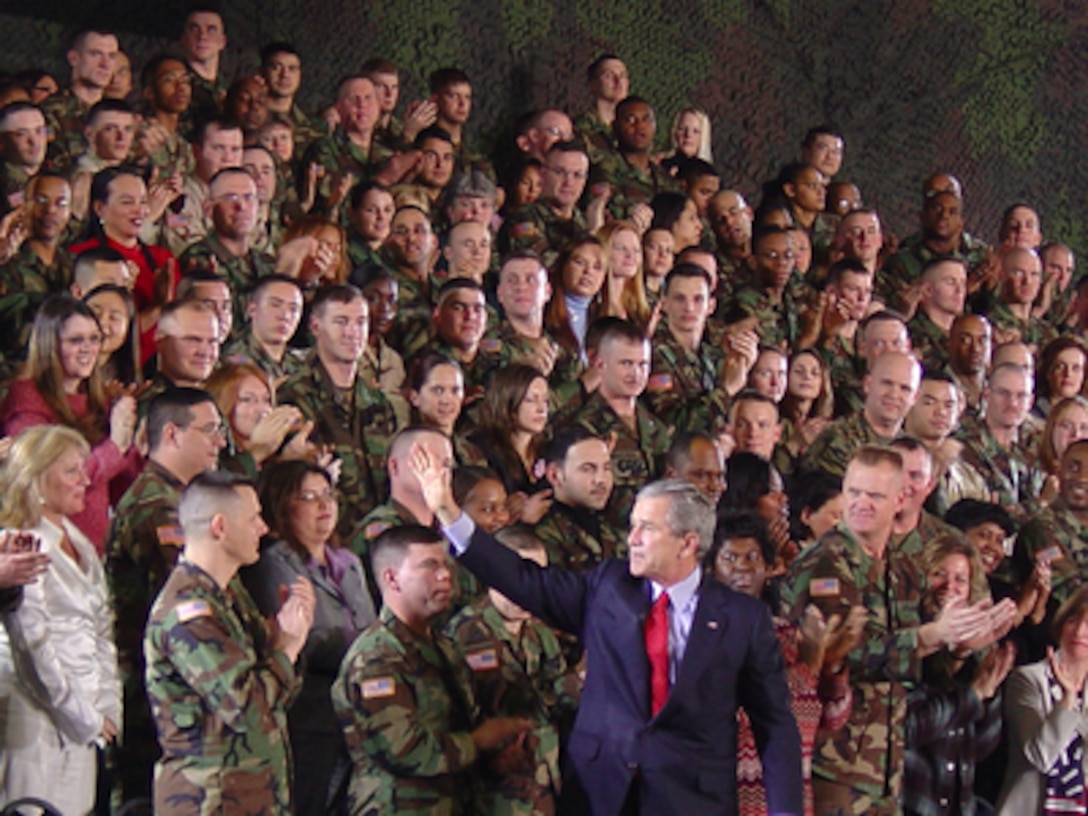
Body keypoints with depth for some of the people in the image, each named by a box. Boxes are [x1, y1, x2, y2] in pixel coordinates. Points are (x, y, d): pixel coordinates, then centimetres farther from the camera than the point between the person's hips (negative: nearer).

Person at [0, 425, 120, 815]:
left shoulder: (80, 545, 15)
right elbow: (36, 649, -15)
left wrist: (108, 709, 6)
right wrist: (86, 719, -10)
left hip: (87, 727, 8)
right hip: (41, 728, -8)